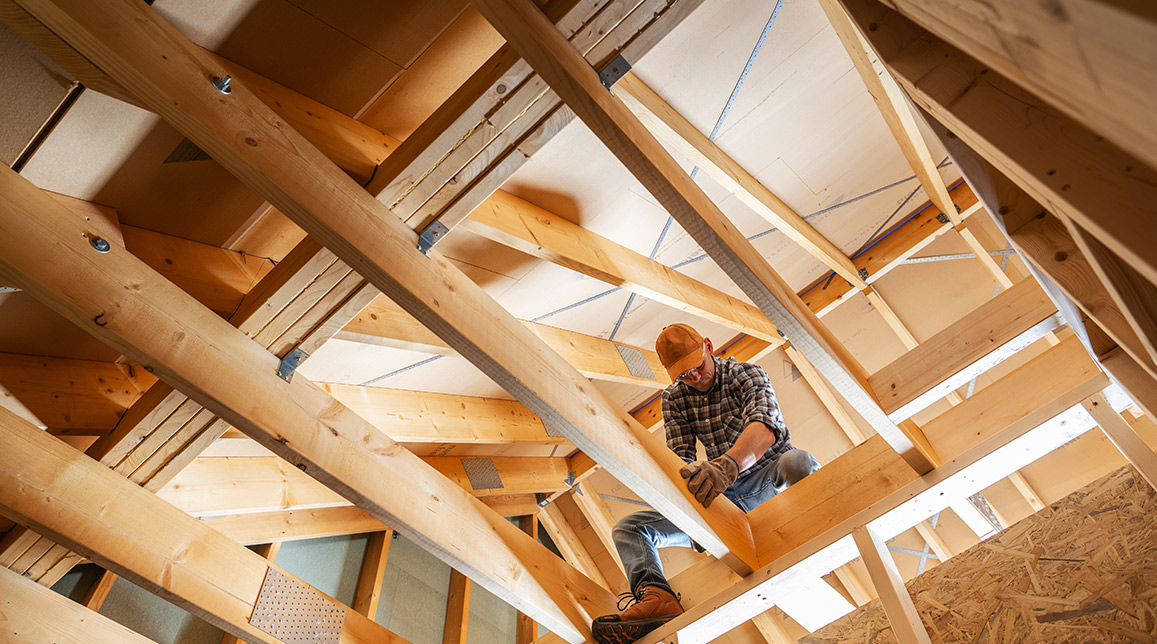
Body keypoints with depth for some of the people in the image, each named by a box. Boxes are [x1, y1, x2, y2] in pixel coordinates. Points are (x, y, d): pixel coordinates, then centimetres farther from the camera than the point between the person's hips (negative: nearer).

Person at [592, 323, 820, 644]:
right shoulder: (674, 398, 4)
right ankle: (656, 597, -37)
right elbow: (680, 456, -5)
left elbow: (765, 427, -30)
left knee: (798, 462, -40)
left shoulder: (748, 374, -9)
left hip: (767, 480, -4)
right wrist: (692, 475, -32)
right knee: (628, 528, -9)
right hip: (722, 496, 4)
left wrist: (727, 464, -51)